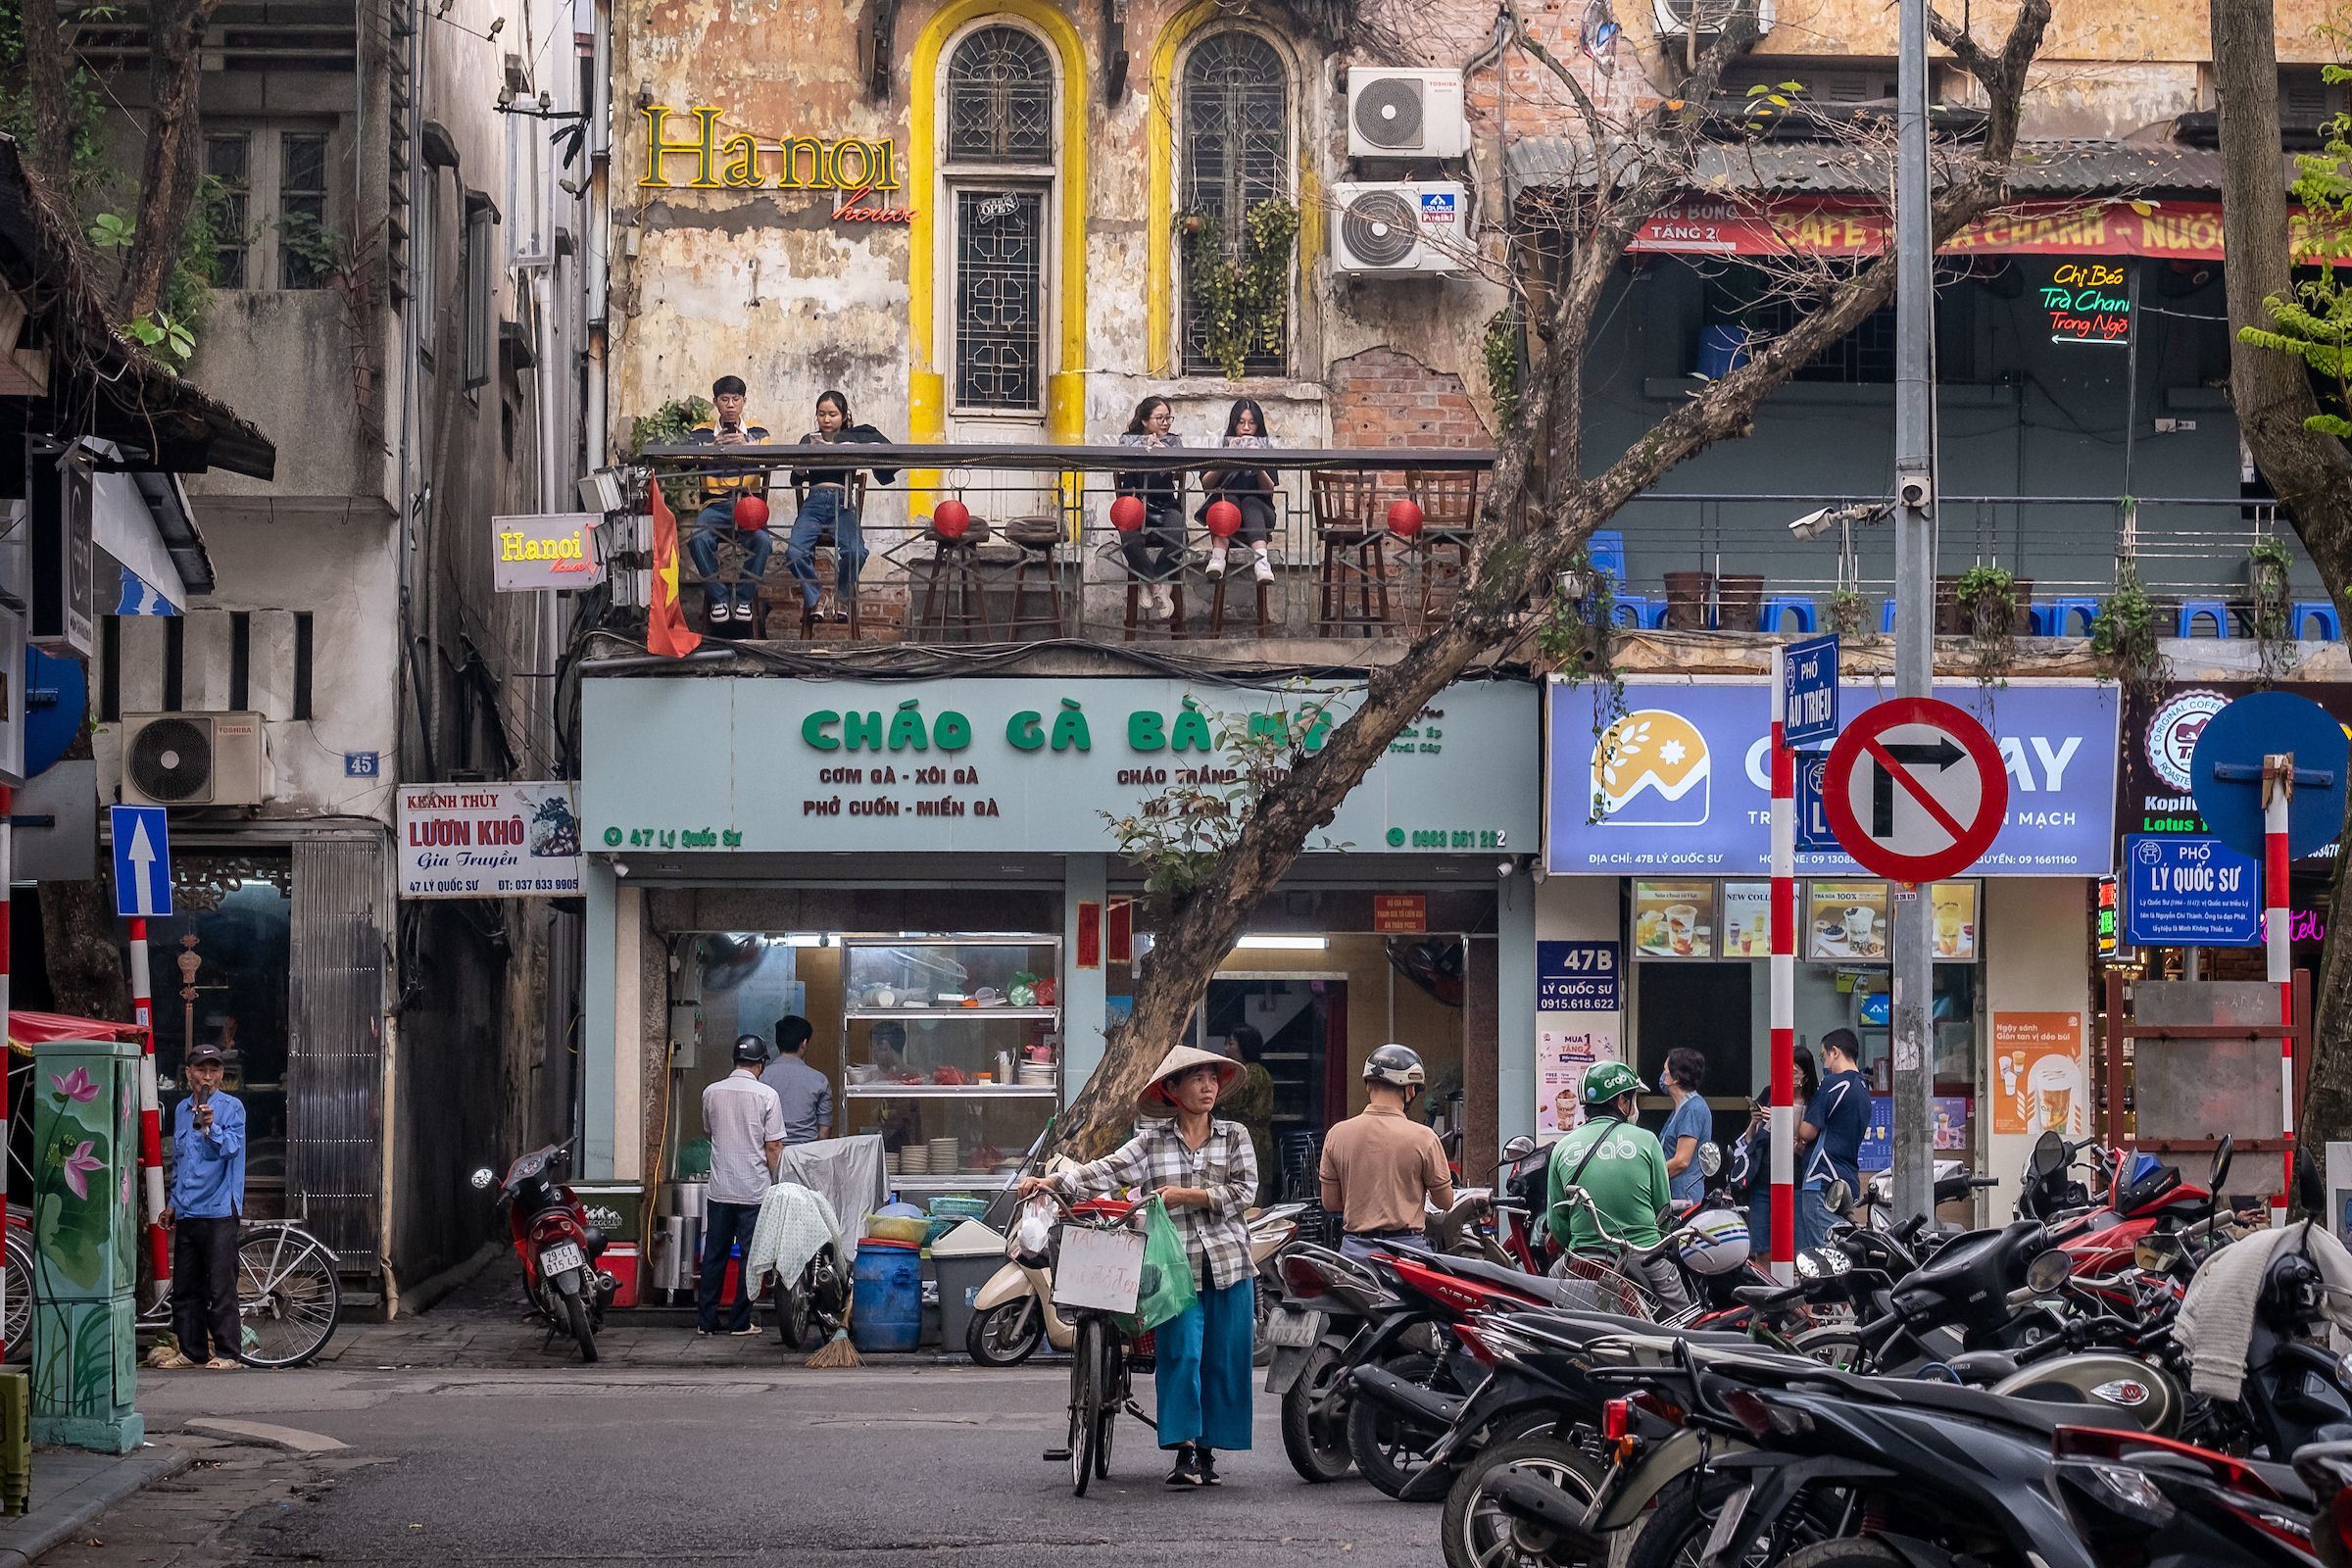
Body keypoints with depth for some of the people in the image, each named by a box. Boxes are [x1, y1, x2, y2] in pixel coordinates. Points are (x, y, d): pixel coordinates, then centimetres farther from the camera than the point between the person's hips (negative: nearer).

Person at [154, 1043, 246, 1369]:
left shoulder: (231, 1107, -2)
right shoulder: (181, 1110, 17)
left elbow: (232, 1147, -15)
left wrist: (210, 1127, -30)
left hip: (219, 1210, -7)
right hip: (187, 1213, 7)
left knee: (221, 1287, -7)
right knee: (185, 1287, 9)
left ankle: (227, 1352, -4)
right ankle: (192, 1351, 16)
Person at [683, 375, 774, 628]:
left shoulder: (757, 432, 11)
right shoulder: (702, 432, 10)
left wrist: (747, 446, -24)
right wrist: (713, 447, -22)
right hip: (715, 504, 0)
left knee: (761, 540, -32)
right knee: (698, 539, -32)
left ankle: (744, 598, -13)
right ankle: (718, 597, -14)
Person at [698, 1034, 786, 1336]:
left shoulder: (712, 1093, 2)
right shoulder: (767, 1096, -9)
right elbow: (773, 1147, -9)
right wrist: (775, 1183, 2)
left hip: (719, 1189, 3)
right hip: (755, 1191, -3)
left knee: (714, 1255, 8)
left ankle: (705, 1322, 8)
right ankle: (739, 1322, 5)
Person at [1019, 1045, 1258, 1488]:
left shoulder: (1234, 1136, 8)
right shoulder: (1153, 1141, 6)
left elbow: (1243, 1191, -2)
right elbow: (1107, 1171, -4)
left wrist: (1184, 1194, -10)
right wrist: (1050, 1183, -17)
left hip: (1228, 1264, 1)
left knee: (1223, 1360, 2)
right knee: (1180, 1353, -13)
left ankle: (1207, 1451, 11)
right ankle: (1184, 1452, -15)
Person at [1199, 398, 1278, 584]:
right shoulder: (1222, 446, 13)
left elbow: (1269, 490, 0)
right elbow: (1206, 485, 1)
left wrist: (1259, 469, -18)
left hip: (1258, 509, 0)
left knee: (1250, 502, -33)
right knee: (1229, 499, -32)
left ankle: (1261, 560, -60)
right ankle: (1218, 557, -56)